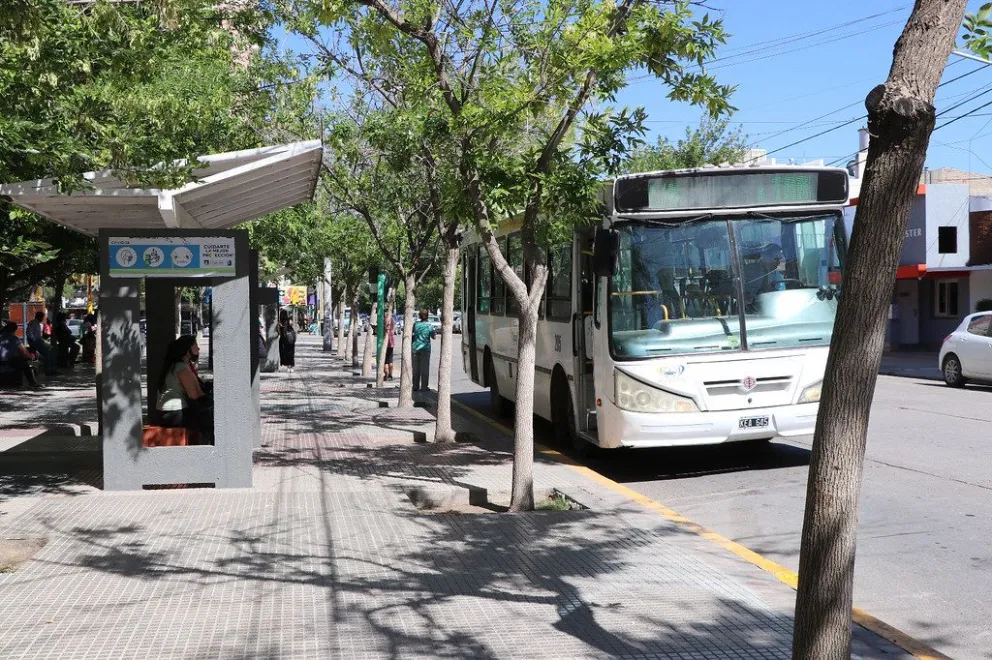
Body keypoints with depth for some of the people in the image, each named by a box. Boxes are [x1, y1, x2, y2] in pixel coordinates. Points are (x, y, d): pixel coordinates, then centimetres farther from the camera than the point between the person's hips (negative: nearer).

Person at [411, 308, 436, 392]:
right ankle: (424, 387, 1)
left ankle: (415, 387, 11)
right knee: (424, 368, 3)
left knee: (415, 368, 9)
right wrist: (436, 333, 19)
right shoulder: (429, 326, -6)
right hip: (425, 348, -2)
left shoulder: (416, 324, -2)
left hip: (415, 348, 2)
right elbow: (433, 336, 0)